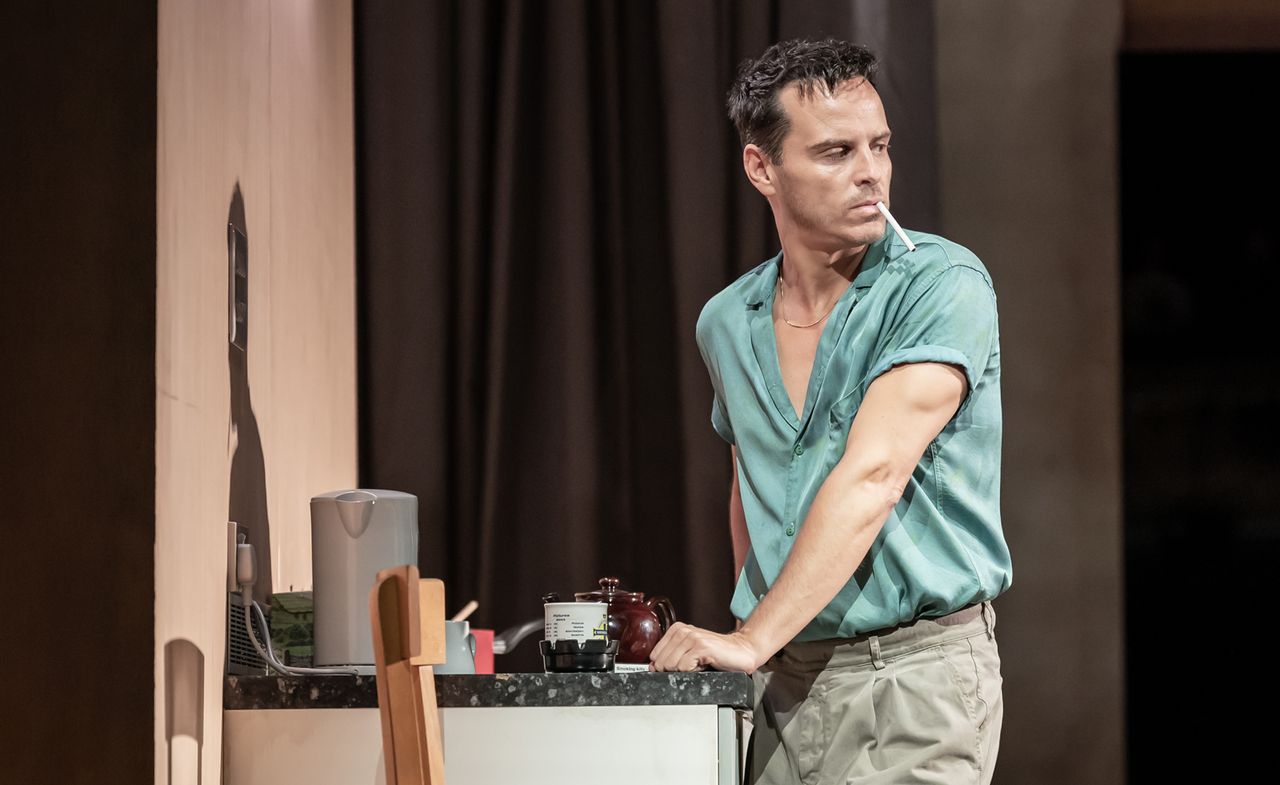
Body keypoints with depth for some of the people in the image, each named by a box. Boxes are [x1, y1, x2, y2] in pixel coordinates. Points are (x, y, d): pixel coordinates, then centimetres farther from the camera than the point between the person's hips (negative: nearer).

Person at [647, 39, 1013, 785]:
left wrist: (753, 640, -23)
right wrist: (751, 640, 12)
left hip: (916, 669, -5)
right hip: (785, 681, 5)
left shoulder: (942, 285, -10)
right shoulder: (726, 323, 9)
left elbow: (873, 476, -19)